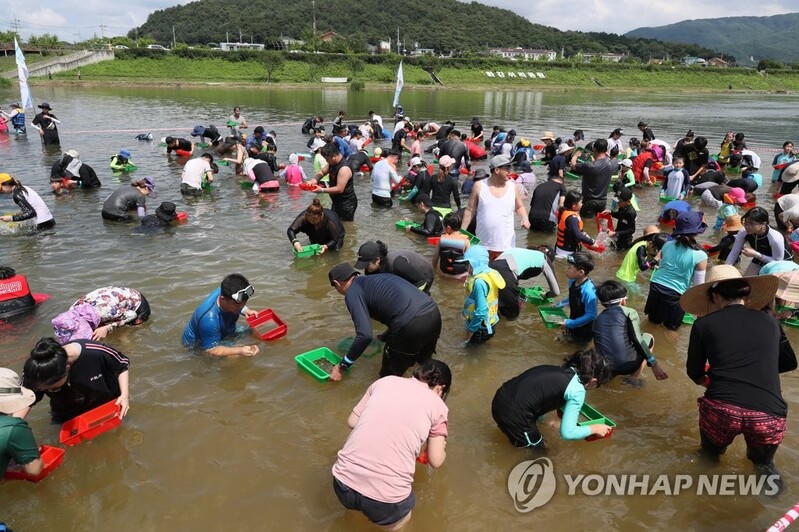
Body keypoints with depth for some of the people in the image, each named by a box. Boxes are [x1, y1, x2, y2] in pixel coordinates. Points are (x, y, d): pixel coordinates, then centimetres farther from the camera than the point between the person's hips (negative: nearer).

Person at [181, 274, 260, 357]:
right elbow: (211, 350, -33)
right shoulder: (209, 319, -44)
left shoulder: (226, 292, -23)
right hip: (198, 344, -7)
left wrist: (245, 310, -16)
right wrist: (239, 351, -43)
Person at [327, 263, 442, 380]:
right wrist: (383, 337, 46)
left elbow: (365, 335, -9)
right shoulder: (375, 279, 28)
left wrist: (342, 366, 2)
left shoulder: (352, 292, 4)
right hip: (434, 313, 8)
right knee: (425, 363, 34)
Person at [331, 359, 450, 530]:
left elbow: (352, 422, 15)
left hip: (344, 484, 1)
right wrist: (441, 448, 29)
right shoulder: (437, 406, 4)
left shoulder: (385, 381, 10)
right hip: (385, 500, 0)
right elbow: (436, 461, 9)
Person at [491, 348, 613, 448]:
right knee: (537, 450, 19)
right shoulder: (577, 391, -9)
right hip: (513, 416, -8)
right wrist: (594, 428, 3)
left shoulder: (562, 371, 14)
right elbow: (567, 433, -12)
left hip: (501, 397, 8)